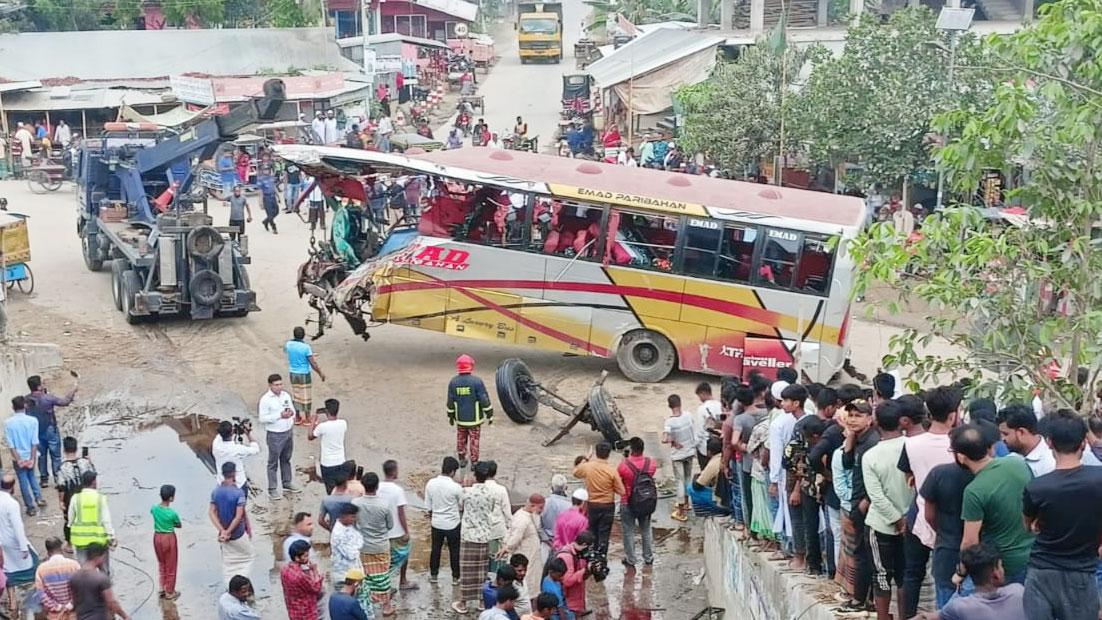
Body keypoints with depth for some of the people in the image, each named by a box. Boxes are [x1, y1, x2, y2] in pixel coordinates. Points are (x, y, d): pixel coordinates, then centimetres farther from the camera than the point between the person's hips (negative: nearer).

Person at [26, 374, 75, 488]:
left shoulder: (27, 400, -8)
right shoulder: (47, 398, -23)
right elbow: (65, 401, -14)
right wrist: (73, 391, 2)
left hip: (36, 432, 4)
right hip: (50, 430, -4)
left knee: (41, 455, 17)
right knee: (55, 456, 9)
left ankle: (44, 479, 23)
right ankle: (58, 479, 14)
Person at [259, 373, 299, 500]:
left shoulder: (286, 395, 3)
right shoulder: (265, 399, -16)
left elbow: (293, 410, 14)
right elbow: (262, 418, -18)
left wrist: (291, 413, -11)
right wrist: (280, 415, -24)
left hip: (288, 432, 6)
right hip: (275, 435, -6)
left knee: (286, 459, 20)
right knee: (273, 462, 4)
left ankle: (287, 483, 34)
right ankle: (272, 489, 12)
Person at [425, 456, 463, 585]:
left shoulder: (431, 484, -10)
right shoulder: (456, 487, -22)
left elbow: (428, 506, 0)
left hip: (436, 523, 3)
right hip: (452, 524, -3)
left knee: (435, 549, 19)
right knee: (454, 551, 12)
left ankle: (433, 575, 29)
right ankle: (455, 577, 21)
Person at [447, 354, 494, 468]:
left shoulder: (453, 382, -6)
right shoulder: (476, 381, -17)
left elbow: (450, 402, 1)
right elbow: (484, 400, -13)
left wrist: (451, 416, 14)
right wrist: (489, 415, -2)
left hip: (460, 418, 3)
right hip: (474, 418, -3)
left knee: (461, 439, 19)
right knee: (474, 440, 9)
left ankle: (462, 460, 28)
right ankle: (474, 462, 14)